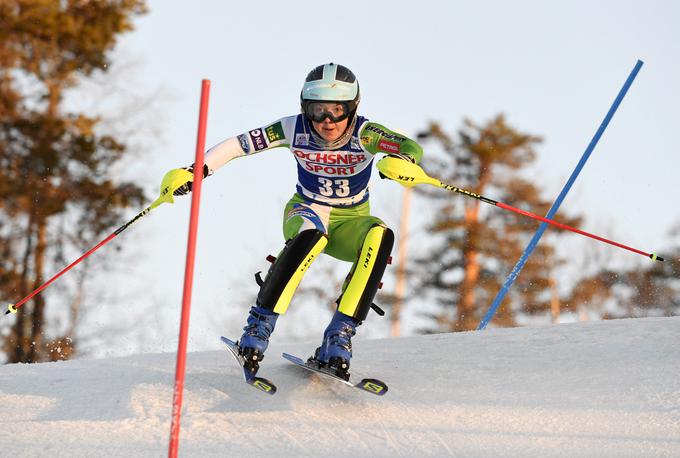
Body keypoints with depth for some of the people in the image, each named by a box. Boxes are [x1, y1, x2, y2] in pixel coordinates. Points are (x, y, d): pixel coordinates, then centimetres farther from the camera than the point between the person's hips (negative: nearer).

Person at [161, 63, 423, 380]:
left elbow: (411, 147, -36)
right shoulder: (295, 129, -17)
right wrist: (195, 171, -30)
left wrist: (403, 161, -61)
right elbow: (237, 145, -16)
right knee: (311, 234, -39)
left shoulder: (364, 133, -21)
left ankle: (339, 337, -34)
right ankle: (259, 327, -34)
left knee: (380, 236, -35)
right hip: (305, 212, -1)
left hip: (350, 223, 1)